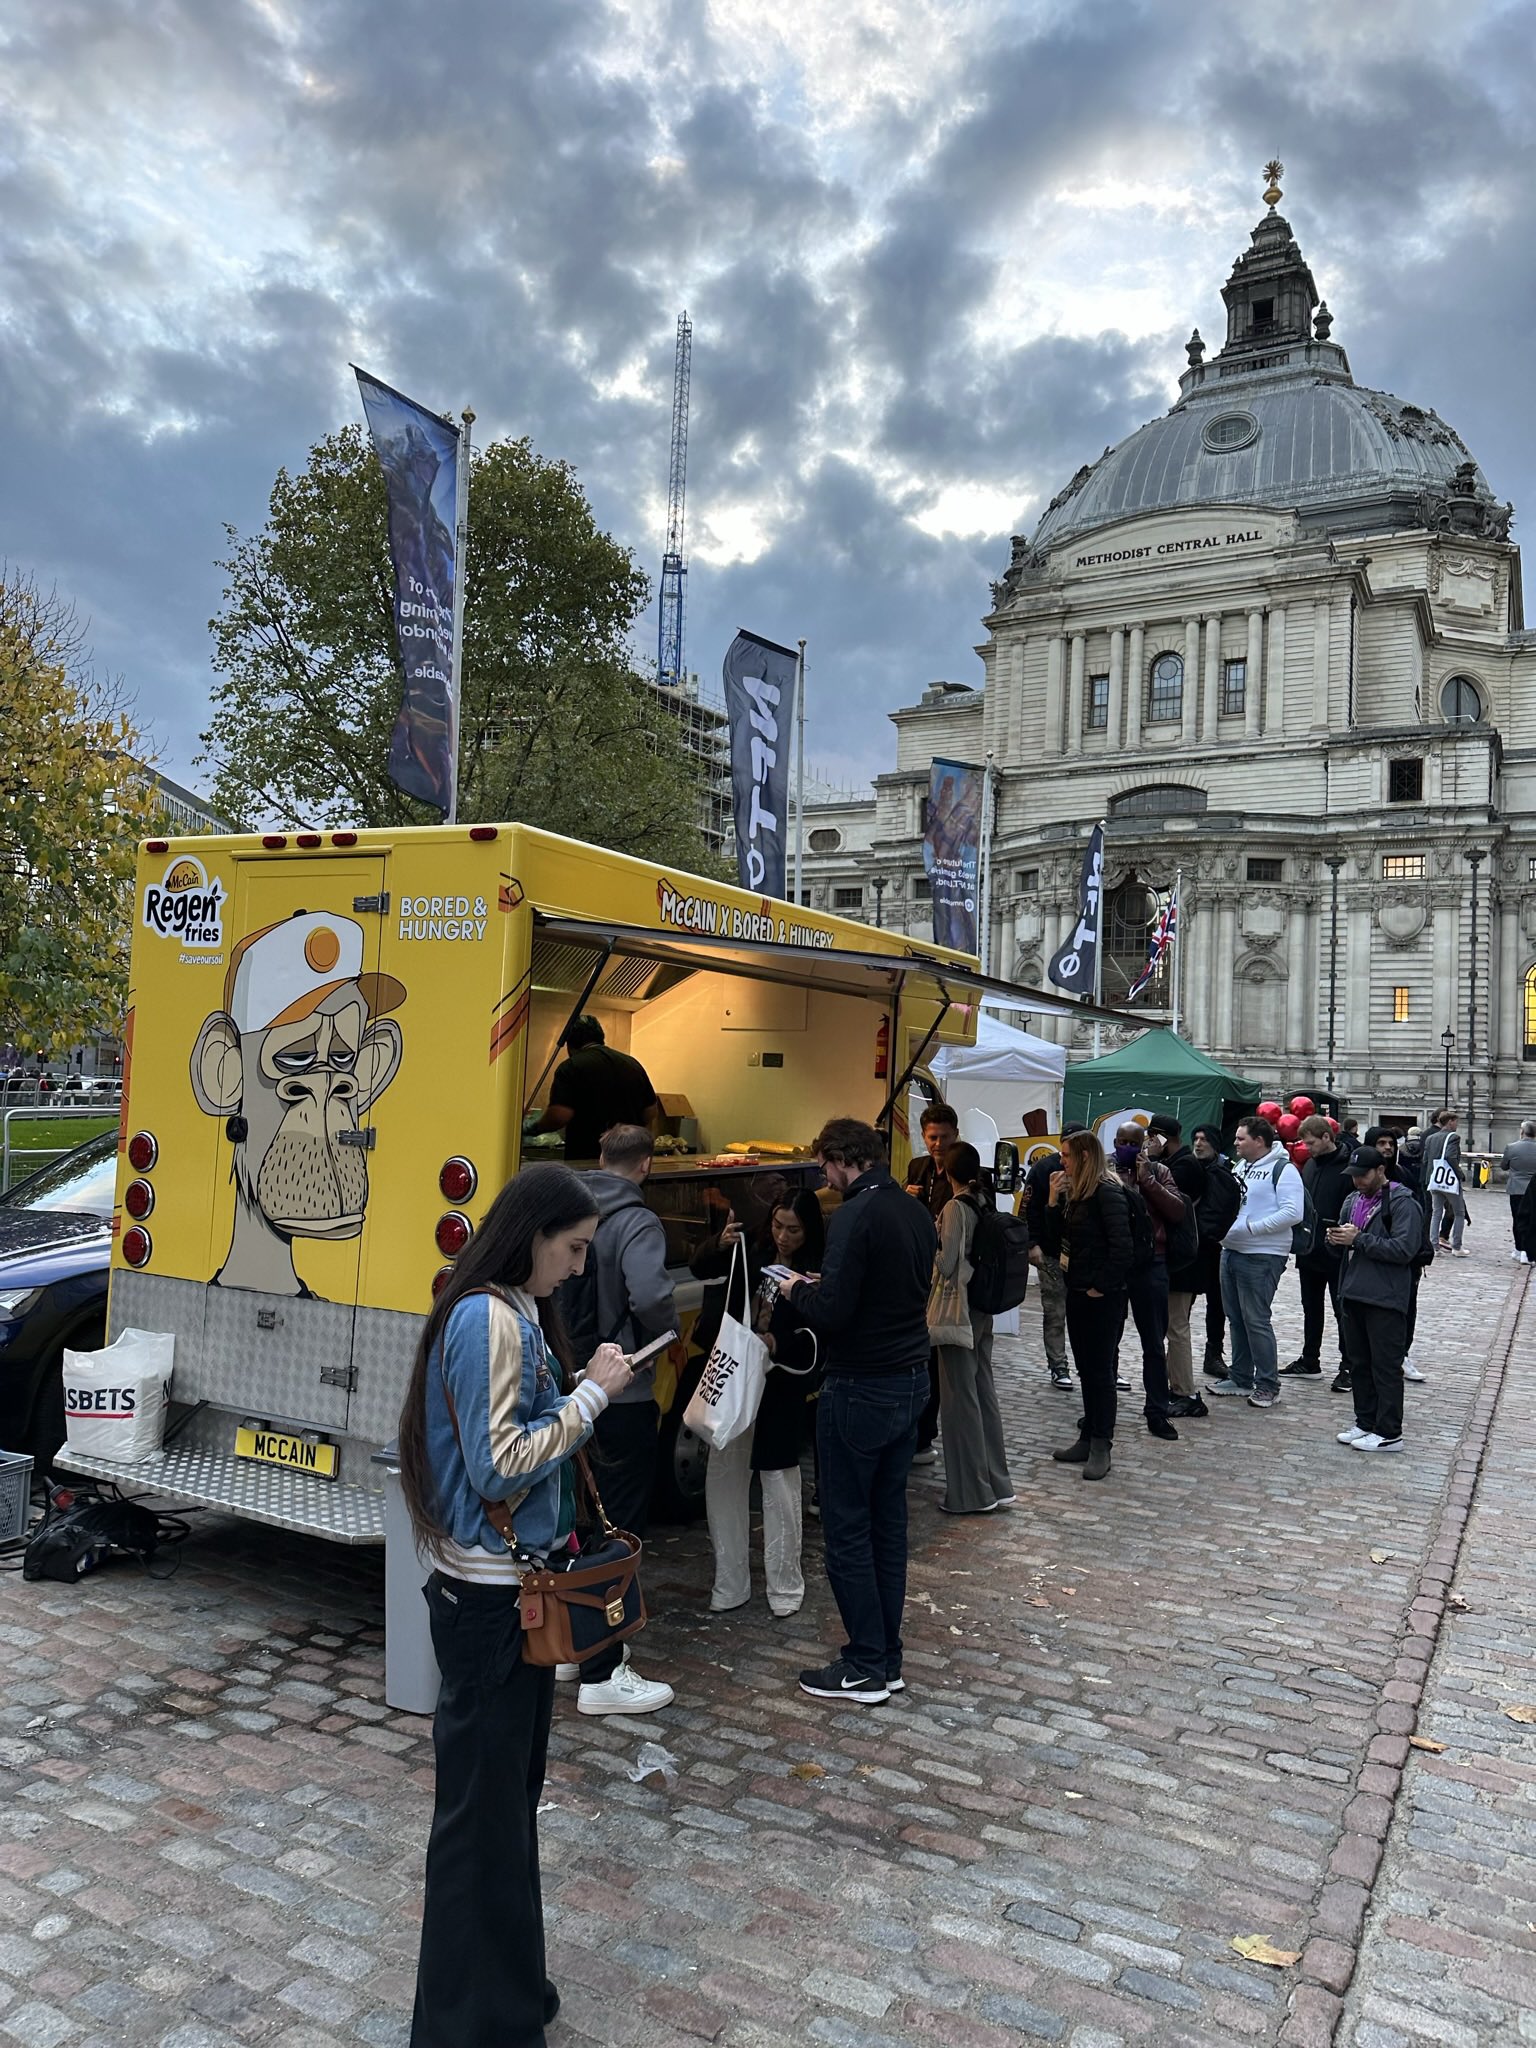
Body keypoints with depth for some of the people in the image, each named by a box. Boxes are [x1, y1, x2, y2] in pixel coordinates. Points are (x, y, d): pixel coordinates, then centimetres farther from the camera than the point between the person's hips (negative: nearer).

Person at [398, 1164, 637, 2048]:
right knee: (485, 1804, 6)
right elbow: (497, 1465, -25)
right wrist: (590, 1394, -20)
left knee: (513, 1792, 22)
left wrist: (587, 1390, 2)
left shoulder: (518, 1313, 7)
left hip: (517, 1584, 10)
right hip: (489, 1597, -10)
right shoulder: (487, 1319, -22)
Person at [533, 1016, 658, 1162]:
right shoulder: (633, 1064, 9)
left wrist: (537, 1127, 1)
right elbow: (651, 1111, 13)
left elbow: (559, 1116, -18)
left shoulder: (570, 1067, -8)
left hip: (584, 1158, -5)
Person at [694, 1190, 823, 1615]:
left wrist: (777, 1344, -29)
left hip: (779, 1389, -4)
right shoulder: (751, 1248, 2)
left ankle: (785, 1586, 21)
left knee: (779, 1482, 5)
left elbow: (812, 1340, -11)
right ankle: (730, 1584, 21)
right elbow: (701, 1269, -4)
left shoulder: (815, 1273, -9)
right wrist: (720, 1245, -23)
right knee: (723, 1476, 8)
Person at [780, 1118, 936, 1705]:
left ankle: (866, 1668, 11)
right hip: (911, 1381, 9)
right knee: (888, 1520, 15)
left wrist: (798, 1289, -3)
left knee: (847, 1528, 3)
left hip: (860, 1391, -9)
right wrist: (824, 1287, 15)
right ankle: (888, 1658, 23)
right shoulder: (917, 1212, 8)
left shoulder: (855, 1216, -19)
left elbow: (832, 1312, -23)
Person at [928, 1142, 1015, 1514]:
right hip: (982, 1308, 8)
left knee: (960, 1396, 2)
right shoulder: (986, 1202, 4)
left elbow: (946, 1264, -17)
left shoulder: (956, 1208, -17)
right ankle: (996, 1484, 23)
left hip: (957, 1309, -8)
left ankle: (972, 1491, 10)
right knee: (984, 1391, 14)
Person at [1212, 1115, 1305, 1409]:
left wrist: (1251, 1227, -21)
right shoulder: (1241, 1167, 14)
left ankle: (1268, 1385, 5)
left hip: (1261, 1257, -8)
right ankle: (1241, 1378, 24)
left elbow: (1293, 1212, -20)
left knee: (1257, 1320, -5)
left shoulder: (1282, 1169, -11)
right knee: (1236, 1318, 14)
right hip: (1231, 1251, 8)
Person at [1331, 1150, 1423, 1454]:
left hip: (1385, 1300, -8)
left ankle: (1389, 1433, 5)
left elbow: (1404, 1248, -20)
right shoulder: (1353, 1200, 15)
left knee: (1386, 1367, -1)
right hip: (1352, 1294, 8)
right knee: (1359, 1364, 14)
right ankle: (1365, 1423, 24)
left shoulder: (1401, 1203, -10)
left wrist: (1359, 1239, -20)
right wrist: (1339, 1238, 0)